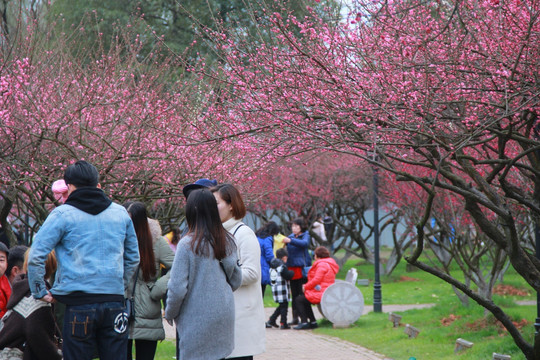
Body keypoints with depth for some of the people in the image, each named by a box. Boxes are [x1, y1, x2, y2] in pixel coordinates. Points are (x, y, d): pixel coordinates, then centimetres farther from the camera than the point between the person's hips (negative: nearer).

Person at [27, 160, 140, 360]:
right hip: (115, 303, 4)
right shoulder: (121, 213, 13)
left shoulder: (62, 214, -1)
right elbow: (133, 258, 21)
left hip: (79, 303, -4)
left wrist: (39, 292, 4)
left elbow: (36, 257, -6)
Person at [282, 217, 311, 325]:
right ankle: (295, 318, 12)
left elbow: (304, 243, -21)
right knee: (294, 294, 8)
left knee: (302, 293, -6)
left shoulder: (305, 235, 0)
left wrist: (291, 241, -31)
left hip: (301, 266, -5)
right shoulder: (291, 236, 15)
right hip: (291, 267, 6)